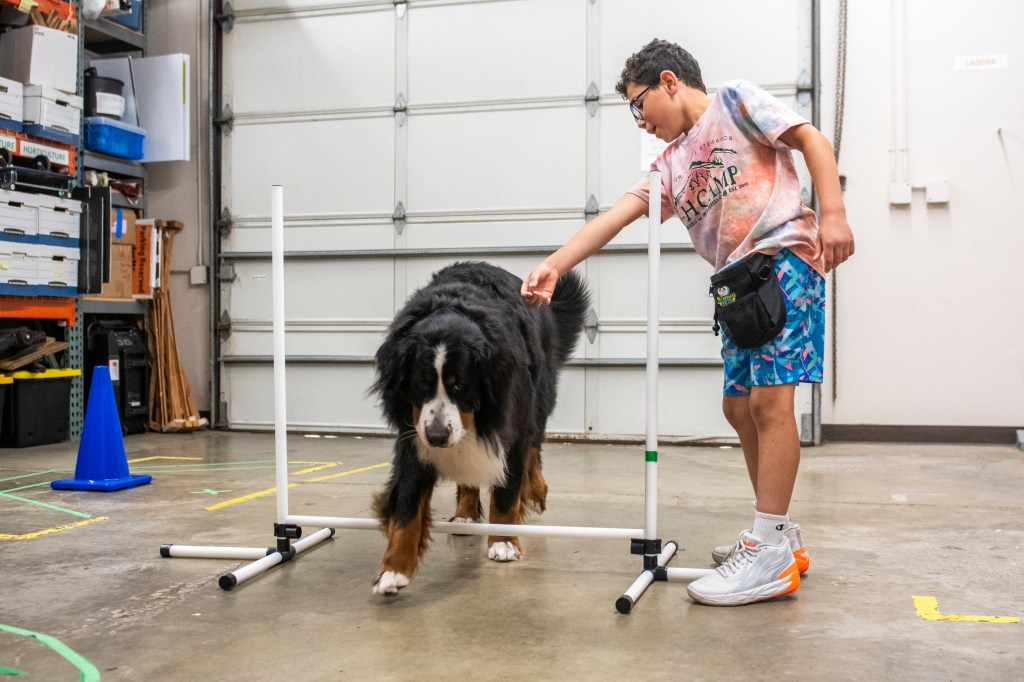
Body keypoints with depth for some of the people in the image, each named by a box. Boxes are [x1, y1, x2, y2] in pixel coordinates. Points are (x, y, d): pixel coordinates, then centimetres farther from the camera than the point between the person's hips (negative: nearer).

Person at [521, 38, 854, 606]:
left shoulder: (734, 100, 6)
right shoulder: (671, 164, 21)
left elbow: (811, 139, -1)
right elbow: (617, 215, 9)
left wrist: (833, 215, -15)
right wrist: (556, 265, -4)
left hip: (786, 256, -8)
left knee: (769, 398, -15)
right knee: (739, 405, 8)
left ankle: (771, 555, -14)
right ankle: (778, 533, 20)